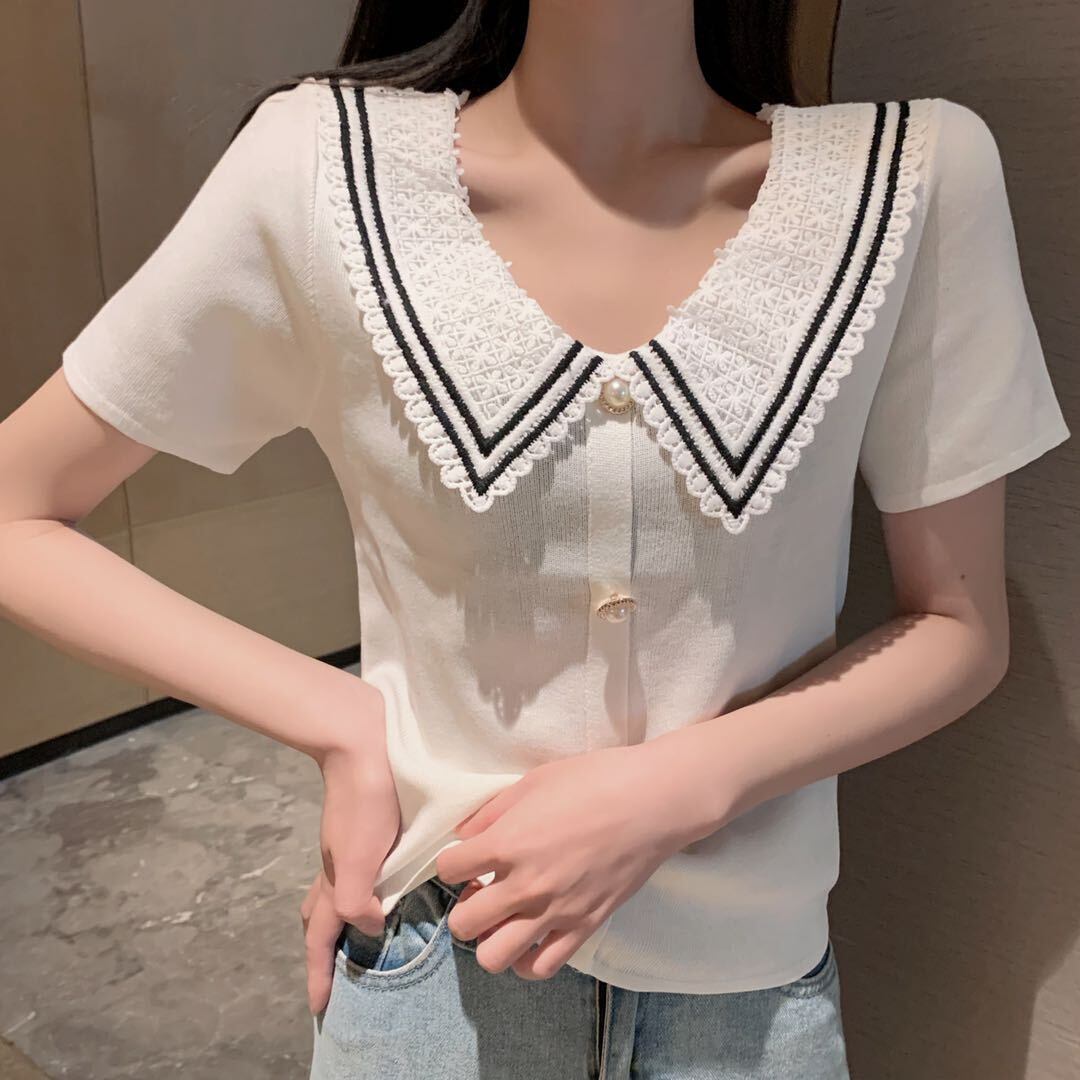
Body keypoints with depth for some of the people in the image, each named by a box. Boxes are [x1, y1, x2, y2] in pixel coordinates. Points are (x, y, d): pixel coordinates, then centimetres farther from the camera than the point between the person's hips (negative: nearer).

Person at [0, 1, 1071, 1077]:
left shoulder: (918, 173, -12)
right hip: (431, 961, 0)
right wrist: (339, 724, -17)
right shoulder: (322, 162, -14)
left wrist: (671, 789, -19)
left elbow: (961, 629, -5)